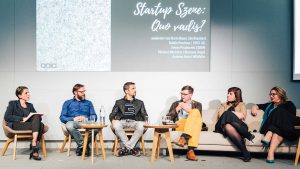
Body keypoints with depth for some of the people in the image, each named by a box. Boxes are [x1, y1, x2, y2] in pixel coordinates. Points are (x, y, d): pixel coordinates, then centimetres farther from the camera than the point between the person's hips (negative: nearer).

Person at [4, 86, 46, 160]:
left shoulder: (30, 105, 26)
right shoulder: (13, 104, 11)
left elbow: (36, 116, 14)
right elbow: (6, 117, -5)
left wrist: (39, 116, -12)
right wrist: (22, 118, -15)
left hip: (29, 125, 4)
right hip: (16, 125, -4)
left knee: (41, 125, -31)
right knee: (37, 125, -31)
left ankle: (34, 148, -38)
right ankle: (34, 149, -35)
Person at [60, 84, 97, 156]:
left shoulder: (88, 103, 24)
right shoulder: (67, 103, 19)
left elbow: (94, 116, 12)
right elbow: (62, 117, 7)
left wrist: (86, 118, -10)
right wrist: (73, 119, -11)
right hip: (73, 123, -1)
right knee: (69, 125, -39)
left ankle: (80, 146, -17)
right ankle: (83, 145, -27)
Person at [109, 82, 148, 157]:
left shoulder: (140, 102, 21)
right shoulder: (119, 102, 18)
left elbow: (144, 115, 16)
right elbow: (112, 115, 13)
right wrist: (113, 120, -11)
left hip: (134, 122, 1)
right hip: (122, 121, 0)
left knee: (141, 126, -35)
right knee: (116, 125, -36)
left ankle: (126, 148, -26)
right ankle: (131, 148, -26)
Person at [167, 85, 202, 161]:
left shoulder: (197, 104, 19)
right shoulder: (176, 104, 22)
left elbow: (198, 117, 1)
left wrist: (189, 110, -13)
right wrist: (177, 109, -4)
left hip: (193, 126, 1)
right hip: (179, 125, -1)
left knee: (195, 112, -31)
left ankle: (183, 137, -46)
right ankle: (190, 150, -45)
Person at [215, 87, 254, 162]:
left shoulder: (241, 104, 24)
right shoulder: (223, 105, 30)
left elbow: (243, 116, 4)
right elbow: (220, 115, 8)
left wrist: (230, 114, -3)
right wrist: (235, 114, 0)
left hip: (238, 126, -1)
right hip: (224, 126, 1)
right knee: (228, 126, -38)